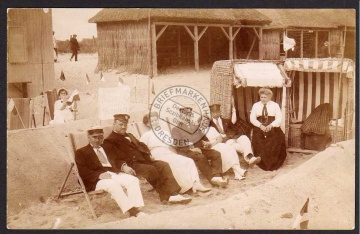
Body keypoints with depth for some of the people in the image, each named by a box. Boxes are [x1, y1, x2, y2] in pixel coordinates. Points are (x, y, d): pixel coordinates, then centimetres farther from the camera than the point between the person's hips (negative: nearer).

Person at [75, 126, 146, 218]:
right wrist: (99, 175, -18)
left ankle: (136, 209, -30)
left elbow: (117, 163, 26)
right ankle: (131, 211, -39)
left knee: (133, 180, -23)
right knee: (113, 184, -36)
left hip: (115, 174, 5)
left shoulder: (109, 149, 29)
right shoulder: (81, 152, 12)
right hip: (97, 180, -5)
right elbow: (83, 171, -2)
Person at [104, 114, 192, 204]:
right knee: (150, 169, -31)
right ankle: (166, 196, -20)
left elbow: (141, 145, 27)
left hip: (143, 160, 8)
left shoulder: (129, 136, 29)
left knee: (164, 165, -14)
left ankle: (173, 193, -25)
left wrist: (149, 155, 7)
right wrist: (123, 166, -30)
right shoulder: (109, 141, 2)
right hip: (131, 164, -7)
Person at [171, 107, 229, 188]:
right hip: (185, 151, -6)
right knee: (200, 157, -36)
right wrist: (191, 149, -18)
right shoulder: (176, 129, 7)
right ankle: (213, 179, -37)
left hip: (197, 148, 6)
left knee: (216, 154, -19)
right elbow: (178, 145, -7)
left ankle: (217, 176, -34)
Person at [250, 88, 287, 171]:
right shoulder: (255, 105, 7)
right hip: (259, 131, 1)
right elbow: (252, 118, 1)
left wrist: (271, 125, -20)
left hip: (273, 131, -1)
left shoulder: (275, 105, 5)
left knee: (273, 149, -8)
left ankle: (273, 165, 5)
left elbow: (279, 119, -2)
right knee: (260, 150, -7)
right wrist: (260, 125, -16)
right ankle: (263, 165, 5)